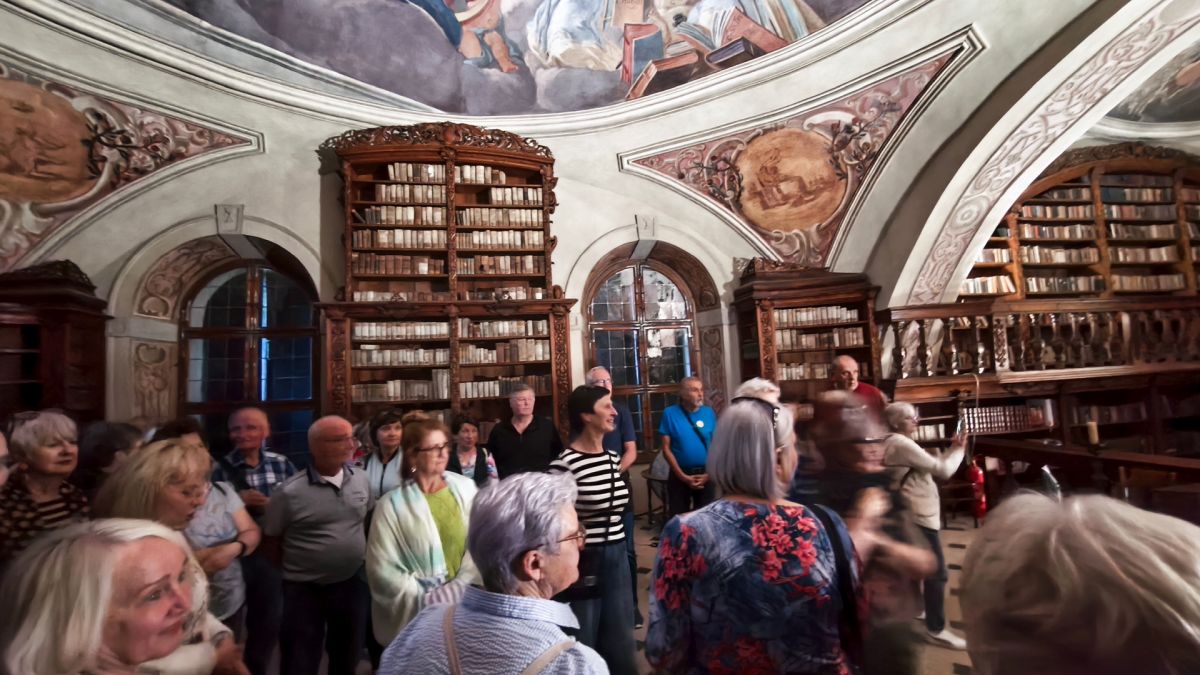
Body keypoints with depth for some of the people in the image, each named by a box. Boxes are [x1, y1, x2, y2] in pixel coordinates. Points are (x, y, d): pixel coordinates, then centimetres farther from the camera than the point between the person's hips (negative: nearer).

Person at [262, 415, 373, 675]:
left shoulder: (360, 479, -4)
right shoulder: (290, 492, -17)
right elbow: (270, 540, -5)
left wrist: (359, 554, 8)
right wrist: (291, 573, 2)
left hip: (352, 583, 4)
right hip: (304, 590, -3)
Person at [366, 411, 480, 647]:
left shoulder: (465, 488, -5)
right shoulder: (392, 505, -9)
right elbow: (383, 570, -9)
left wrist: (457, 589, -13)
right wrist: (427, 601, -12)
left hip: (465, 603, 2)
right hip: (418, 614, -1)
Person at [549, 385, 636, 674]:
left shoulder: (612, 458, 3)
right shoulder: (564, 463, -20)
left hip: (616, 556, 6)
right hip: (583, 561, -6)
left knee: (620, 640, 20)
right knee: (583, 645, 14)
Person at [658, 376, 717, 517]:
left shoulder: (709, 413, 1)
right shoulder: (670, 413, -7)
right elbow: (666, 448, -7)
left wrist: (709, 473, -7)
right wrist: (682, 476, -11)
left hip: (705, 474, 2)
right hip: (679, 475, -2)